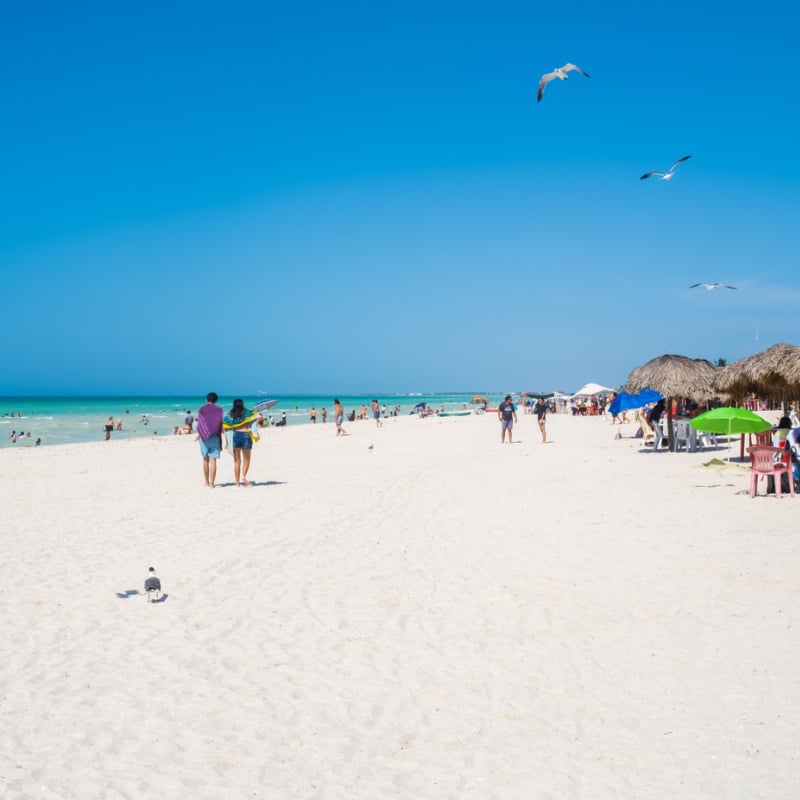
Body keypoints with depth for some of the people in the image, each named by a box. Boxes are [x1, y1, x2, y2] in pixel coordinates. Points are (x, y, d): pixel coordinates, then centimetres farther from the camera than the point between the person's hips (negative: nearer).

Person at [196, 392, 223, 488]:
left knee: (205, 460, 13)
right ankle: (212, 483, -9)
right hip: (214, 437, -2)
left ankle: (207, 482, 18)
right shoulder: (218, 410, 2)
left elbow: (199, 425, 1)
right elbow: (220, 425, 0)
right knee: (213, 460, -4)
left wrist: (199, 434, 15)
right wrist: (220, 439, 5)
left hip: (204, 437, 2)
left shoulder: (201, 410, 5)